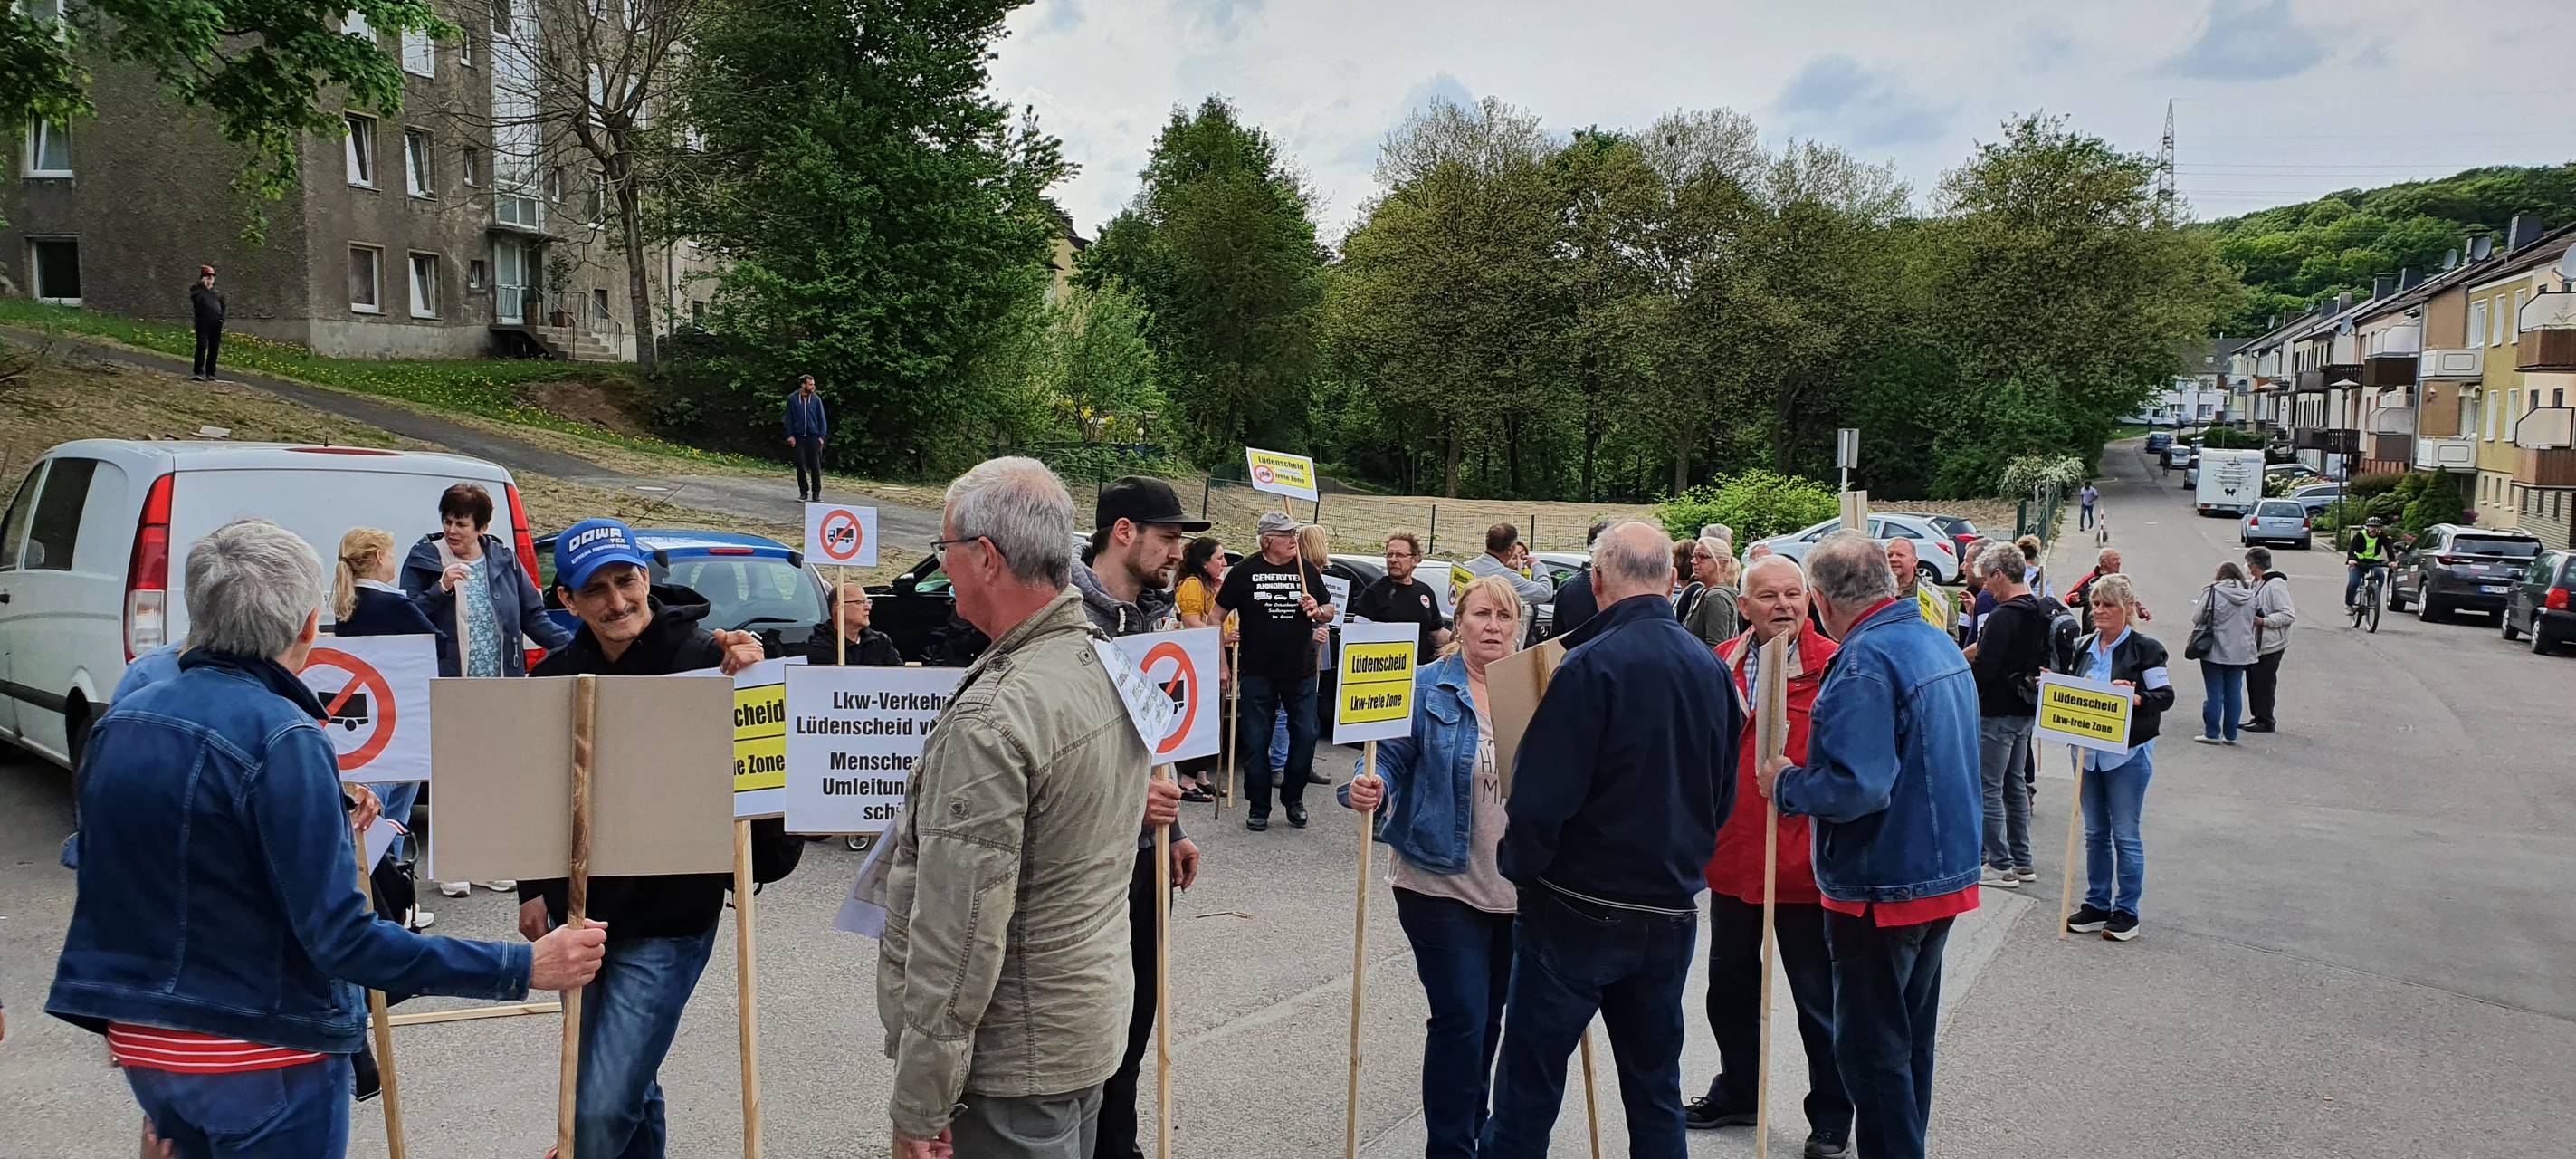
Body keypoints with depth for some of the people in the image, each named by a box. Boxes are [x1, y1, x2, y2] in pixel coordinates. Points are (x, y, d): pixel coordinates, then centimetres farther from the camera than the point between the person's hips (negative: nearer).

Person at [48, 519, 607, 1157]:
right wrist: (523, 967, -26)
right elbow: (341, 939, -26)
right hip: (261, 1057, -7)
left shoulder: (121, 717, 2)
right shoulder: (282, 737, -23)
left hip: (142, 1046, 8)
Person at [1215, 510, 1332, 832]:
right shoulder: (1244, 571, -2)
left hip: (1301, 672, 3)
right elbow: (1218, 614, 4)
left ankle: (1293, 798, 24)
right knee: (1256, 741, 3)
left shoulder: (1307, 570, 6)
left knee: (1305, 736, 5)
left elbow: (1329, 613, 15)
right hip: (1257, 673, -2)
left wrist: (1318, 611, -7)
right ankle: (1259, 808, 15)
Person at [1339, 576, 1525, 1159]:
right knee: (1461, 1019, -7)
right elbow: (1392, 759, -8)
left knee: (1489, 1017, 17)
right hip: (1441, 884, -4)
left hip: (1516, 886, 4)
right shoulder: (1426, 688, -5)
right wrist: (1368, 788, -30)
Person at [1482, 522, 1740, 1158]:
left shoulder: (1592, 664, -18)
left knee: (1529, 1089, 3)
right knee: (1656, 1089, 18)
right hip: (1673, 910, 6)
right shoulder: (1710, 666, 2)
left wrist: (1518, 866, -3)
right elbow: (1723, 794, 12)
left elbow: (1540, 794, -20)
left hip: (1577, 914, -6)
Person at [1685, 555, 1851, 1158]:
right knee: (1730, 989, 21)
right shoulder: (1721, 663, 4)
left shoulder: (1832, 667, -10)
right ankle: (1736, 1092, 40)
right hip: (1731, 859, 5)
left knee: (1818, 1000, 8)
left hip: (1802, 865, -5)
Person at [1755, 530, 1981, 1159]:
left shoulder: (1864, 663, -22)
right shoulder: (1941, 644, 8)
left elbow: (1855, 786, -31)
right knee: (1910, 1037, 21)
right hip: (1947, 872, 10)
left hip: (1883, 889, -9)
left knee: (1871, 1050, 2)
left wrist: (1785, 785, -14)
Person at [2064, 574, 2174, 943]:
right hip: (2089, 750, 6)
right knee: (2095, 832, 12)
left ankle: (2126, 910, 10)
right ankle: (2097, 904, 21)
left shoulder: (2144, 649, -7)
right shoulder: (2086, 647, 10)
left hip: (2128, 752, -6)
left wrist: (2136, 697, -28)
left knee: (2125, 834, 0)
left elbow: (2166, 695, -9)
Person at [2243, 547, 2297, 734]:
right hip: (2255, 643, 9)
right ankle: (2257, 717, 22)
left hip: (2270, 646, -9)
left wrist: (2262, 621, -22)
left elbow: (2289, 615, -20)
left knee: (2264, 683, -3)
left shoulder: (2276, 584, -17)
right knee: (2253, 681, 13)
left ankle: (2266, 721, 6)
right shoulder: (2256, 583, 12)